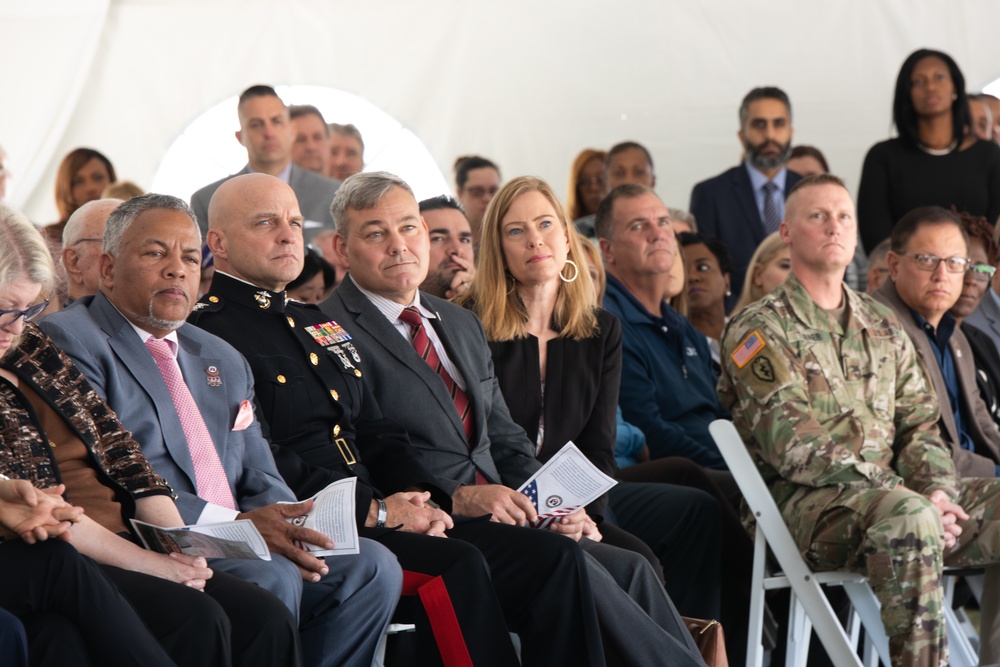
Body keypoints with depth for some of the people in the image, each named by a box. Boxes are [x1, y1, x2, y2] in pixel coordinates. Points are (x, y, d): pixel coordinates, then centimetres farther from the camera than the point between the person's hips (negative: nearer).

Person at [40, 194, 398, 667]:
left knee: (371, 566, -12)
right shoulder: (68, 343, -2)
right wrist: (235, 522, -20)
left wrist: (283, 525, -5)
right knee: (270, 576, -31)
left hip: (231, 543, 8)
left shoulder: (223, 361, 26)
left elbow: (261, 480, 22)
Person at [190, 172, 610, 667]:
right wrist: (373, 510, -15)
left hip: (386, 516, 9)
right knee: (457, 565, -32)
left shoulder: (323, 326, 25)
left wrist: (424, 501, 3)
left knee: (552, 560, -8)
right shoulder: (210, 331, -4)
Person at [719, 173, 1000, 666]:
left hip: (893, 493, 7)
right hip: (803, 501, -7)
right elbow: (794, 446, -11)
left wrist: (938, 490, -8)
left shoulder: (882, 326, 22)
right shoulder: (758, 331, 0)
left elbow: (919, 423, 17)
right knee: (908, 516, -37)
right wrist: (909, 497, -19)